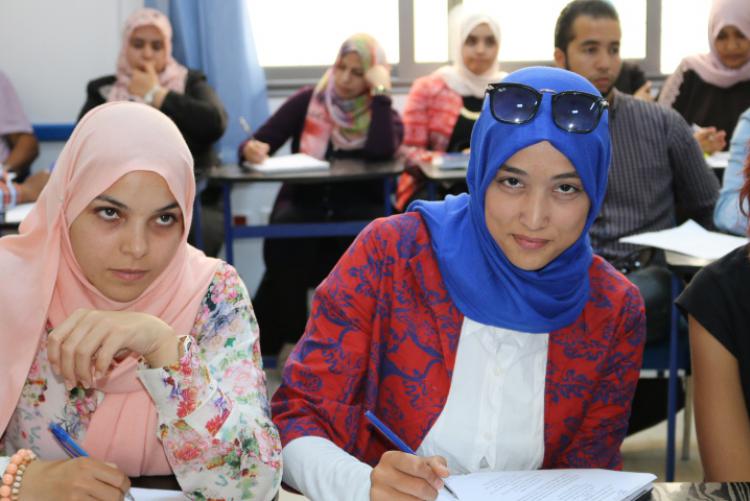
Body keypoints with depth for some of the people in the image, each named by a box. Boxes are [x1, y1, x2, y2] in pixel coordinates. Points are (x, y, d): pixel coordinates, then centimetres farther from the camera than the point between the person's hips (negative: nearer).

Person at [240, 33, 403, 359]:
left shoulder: (384, 114, 5)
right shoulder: (308, 101, 6)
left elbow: (382, 152, -19)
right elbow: (260, 141, 0)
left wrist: (381, 92, -16)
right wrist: (251, 149, -25)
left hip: (359, 207, 0)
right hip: (304, 201, 1)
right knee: (287, 232, -34)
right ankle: (288, 337, -21)